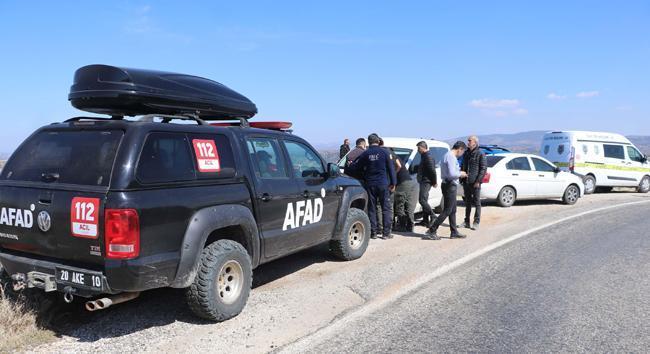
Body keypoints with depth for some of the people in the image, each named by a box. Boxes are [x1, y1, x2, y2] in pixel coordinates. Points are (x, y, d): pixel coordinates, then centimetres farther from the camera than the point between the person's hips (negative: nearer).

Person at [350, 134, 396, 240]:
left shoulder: (365, 154, -1)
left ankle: (373, 232, 8)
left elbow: (355, 167, 5)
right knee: (386, 208, 5)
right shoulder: (384, 152, -2)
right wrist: (393, 183, 6)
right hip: (383, 183, -1)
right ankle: (386, 232, 4)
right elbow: (391, 168, 0)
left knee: (372, 209, 8)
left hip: (370, 184, 1)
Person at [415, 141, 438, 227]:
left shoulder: (428, 157, -15)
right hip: (423, 181, 11)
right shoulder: (424, 156, 18)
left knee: (422, 200, -15)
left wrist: (434, 182, -19)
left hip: (426, 182, -11)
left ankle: (433, 216, -13)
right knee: (423, 200, 12)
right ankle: (425, 220, 17)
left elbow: (432, 171, -20)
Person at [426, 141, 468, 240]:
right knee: (447, 211, -5)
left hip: (450, 186, 11)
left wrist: (459, 173, 11)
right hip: (450, 186, -11)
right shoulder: (451, 157, -18)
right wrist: (460, 174, -9)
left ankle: (454, 232, 22)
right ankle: (432, 231, -3)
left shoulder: (449, 155, 15)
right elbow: (452, 174, -26)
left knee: (452, 211, 15)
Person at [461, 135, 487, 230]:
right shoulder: (466, 153, 14)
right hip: (466, 182, 7)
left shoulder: (480, 154, -7)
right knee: (467, 202, 13)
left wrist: (478, 181, -17)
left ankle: (476, 222, 6)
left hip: (475, 183, -7)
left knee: (476, 203, 1)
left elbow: (483, 168, -11)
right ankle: (466, 222, 20)